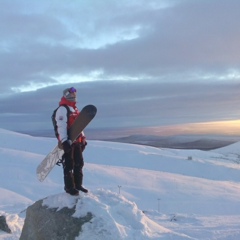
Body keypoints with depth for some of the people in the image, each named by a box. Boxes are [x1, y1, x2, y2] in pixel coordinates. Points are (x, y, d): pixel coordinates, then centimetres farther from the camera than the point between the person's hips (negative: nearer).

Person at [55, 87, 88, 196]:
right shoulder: (62, 109, -9)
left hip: (77, 141, 9)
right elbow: (61, 126, -18)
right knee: (69, 165, -3)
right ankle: (69, 187, 7)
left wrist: (83, 138, 20)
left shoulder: (75, 109, 19)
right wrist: (64, 141, -25)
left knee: (79, 163, 13)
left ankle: (78, 185, 24)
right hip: (68, 142, -9)